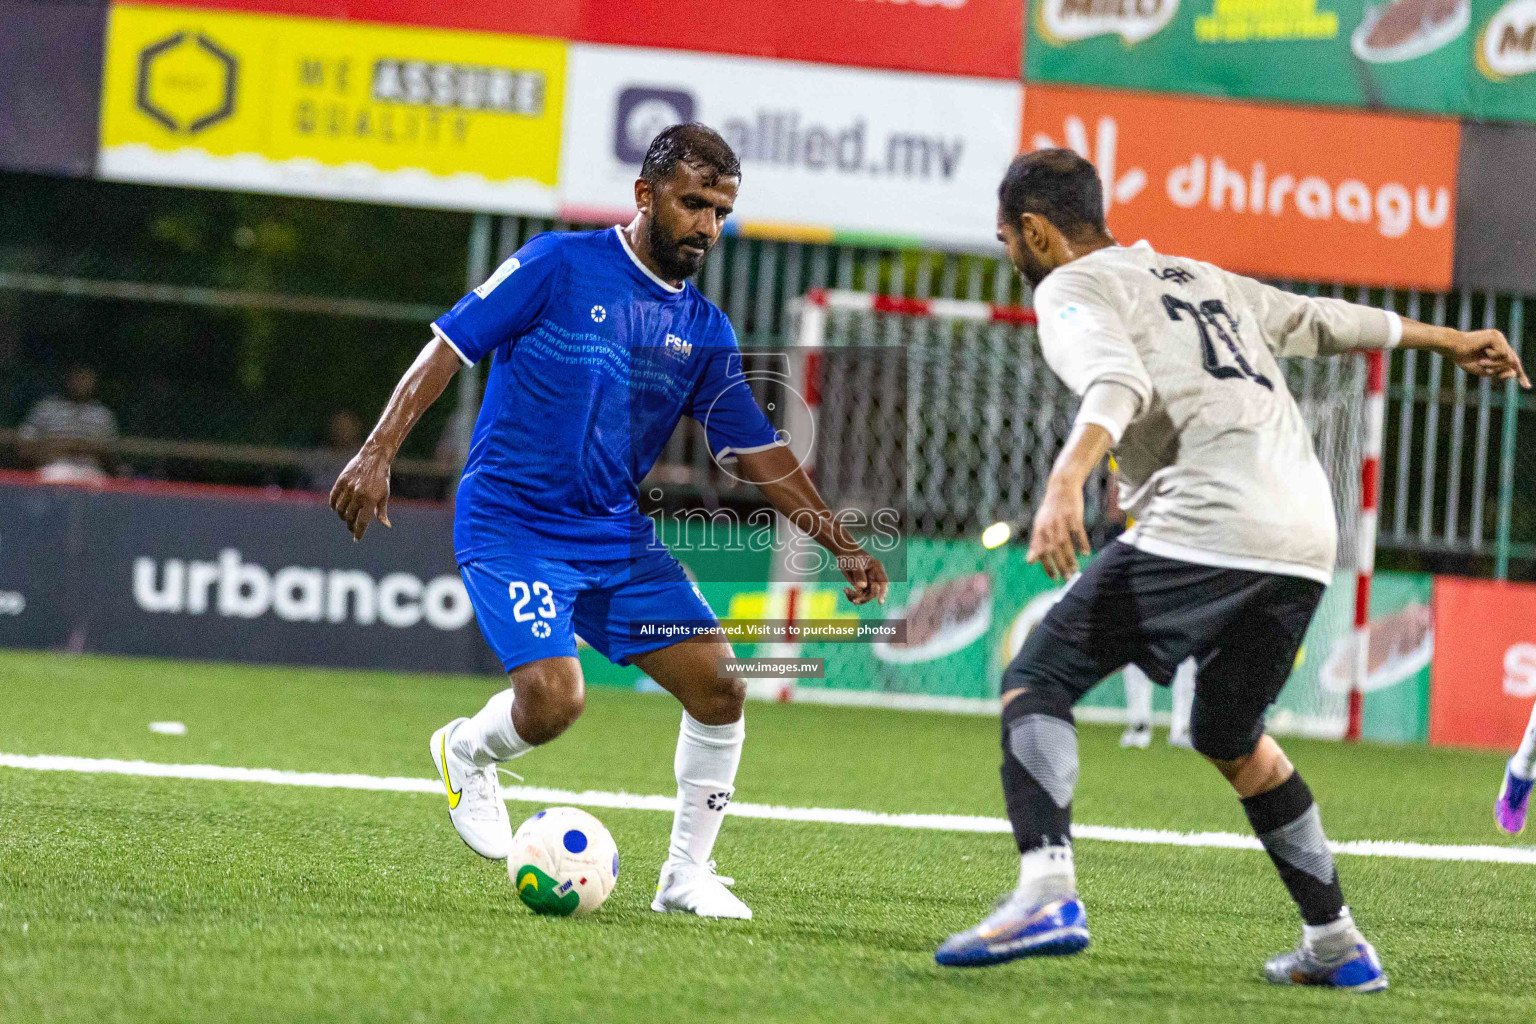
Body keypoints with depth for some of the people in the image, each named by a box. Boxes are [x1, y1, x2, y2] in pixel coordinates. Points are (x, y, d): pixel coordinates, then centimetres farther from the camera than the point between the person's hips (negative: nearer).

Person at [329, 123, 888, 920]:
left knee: (719, 688, -7)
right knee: (554, 699, -24)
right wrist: (378, 452, -14)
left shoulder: (704, 331, 8)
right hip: (509, 526, -6)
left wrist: (842, 544, 3)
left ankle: (687, 876, 9)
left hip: (617, 537, 6)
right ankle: (467, 752, 12)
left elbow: (756, 451, 12)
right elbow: (449, 345, -6)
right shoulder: (560, 265, -7)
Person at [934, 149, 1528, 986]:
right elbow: (1325, 321, 39)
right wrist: (1450, 342, 53)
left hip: (1204, 529, -8)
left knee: (1036, 680, -7)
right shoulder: (1203, 279, 29)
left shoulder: (1071, 289, 6)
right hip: (1308, 537, 8)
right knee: (1228, 736, 26)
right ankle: (1337, 945, 28)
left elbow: (1118, 384, -15)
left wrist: (1065, 482, -32)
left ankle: (1047, 892, -29)